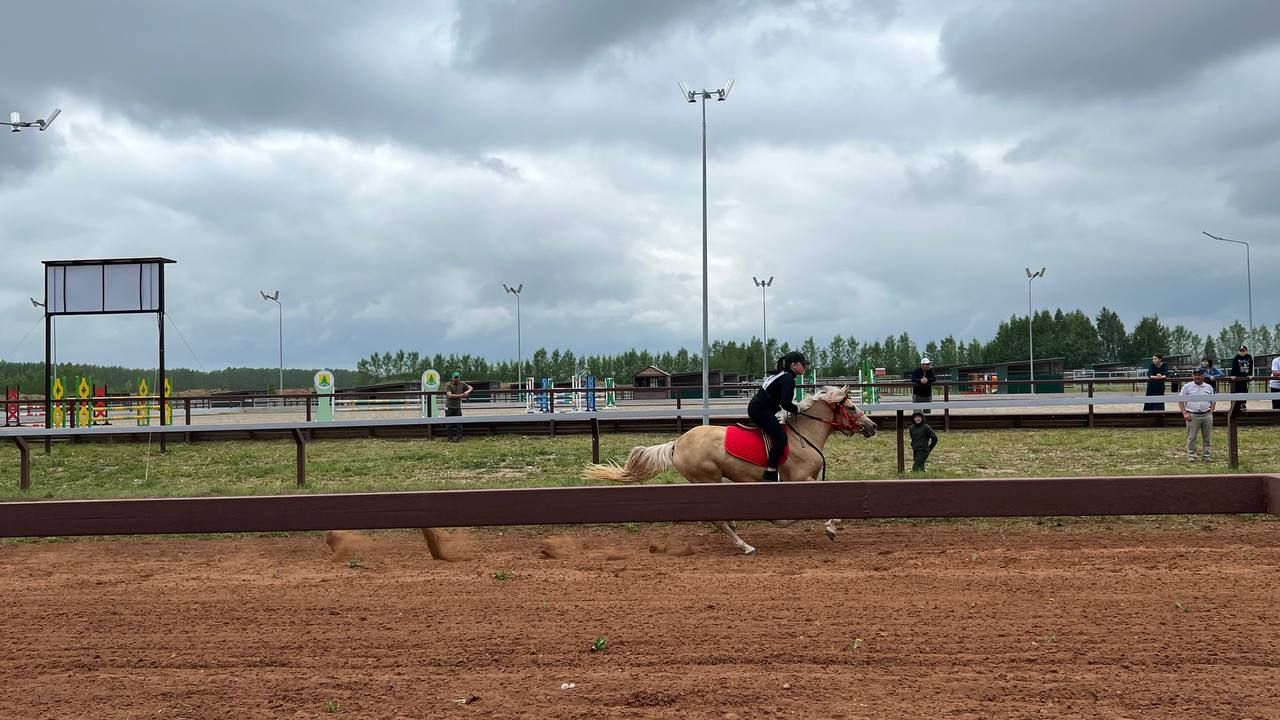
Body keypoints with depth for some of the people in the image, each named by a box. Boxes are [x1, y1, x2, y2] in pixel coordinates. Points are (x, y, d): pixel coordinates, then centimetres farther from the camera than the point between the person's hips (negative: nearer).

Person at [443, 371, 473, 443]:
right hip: (449, 407, -3)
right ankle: (451, 438, 7)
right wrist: (461, 395, -21)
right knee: (450, 424, 1)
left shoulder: (461, 384, 6)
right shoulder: (448, 385, -7)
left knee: (459, 423, -4)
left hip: (458, 407, 3)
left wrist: (467, 391, -7)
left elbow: (471, 388, 17)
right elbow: (449, 395, -20)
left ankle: (459, 438, -4)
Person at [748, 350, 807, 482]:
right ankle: (770, 474, -21)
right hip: (760, 411, -11)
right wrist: (798, 409, -6)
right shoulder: (788, 379, -13)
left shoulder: (782, 375, 17)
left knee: (778, 435, 16)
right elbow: (785, 403, -22)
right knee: (781, 436, -17)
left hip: (756, 408, 11)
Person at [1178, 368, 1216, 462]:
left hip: (1206, 415, 3)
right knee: (1191, 437, -2)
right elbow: (1180, 400, 1)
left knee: (1206, 437, 7)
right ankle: (1191, 455, 4)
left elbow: (1213, 401, 16)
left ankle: (1206, 456, 13)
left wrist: (1211, 413, 3)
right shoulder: (1187, 387, 3)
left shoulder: (1208, 387, 12)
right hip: (1192, 415, -3)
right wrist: (1185, 413, -7)